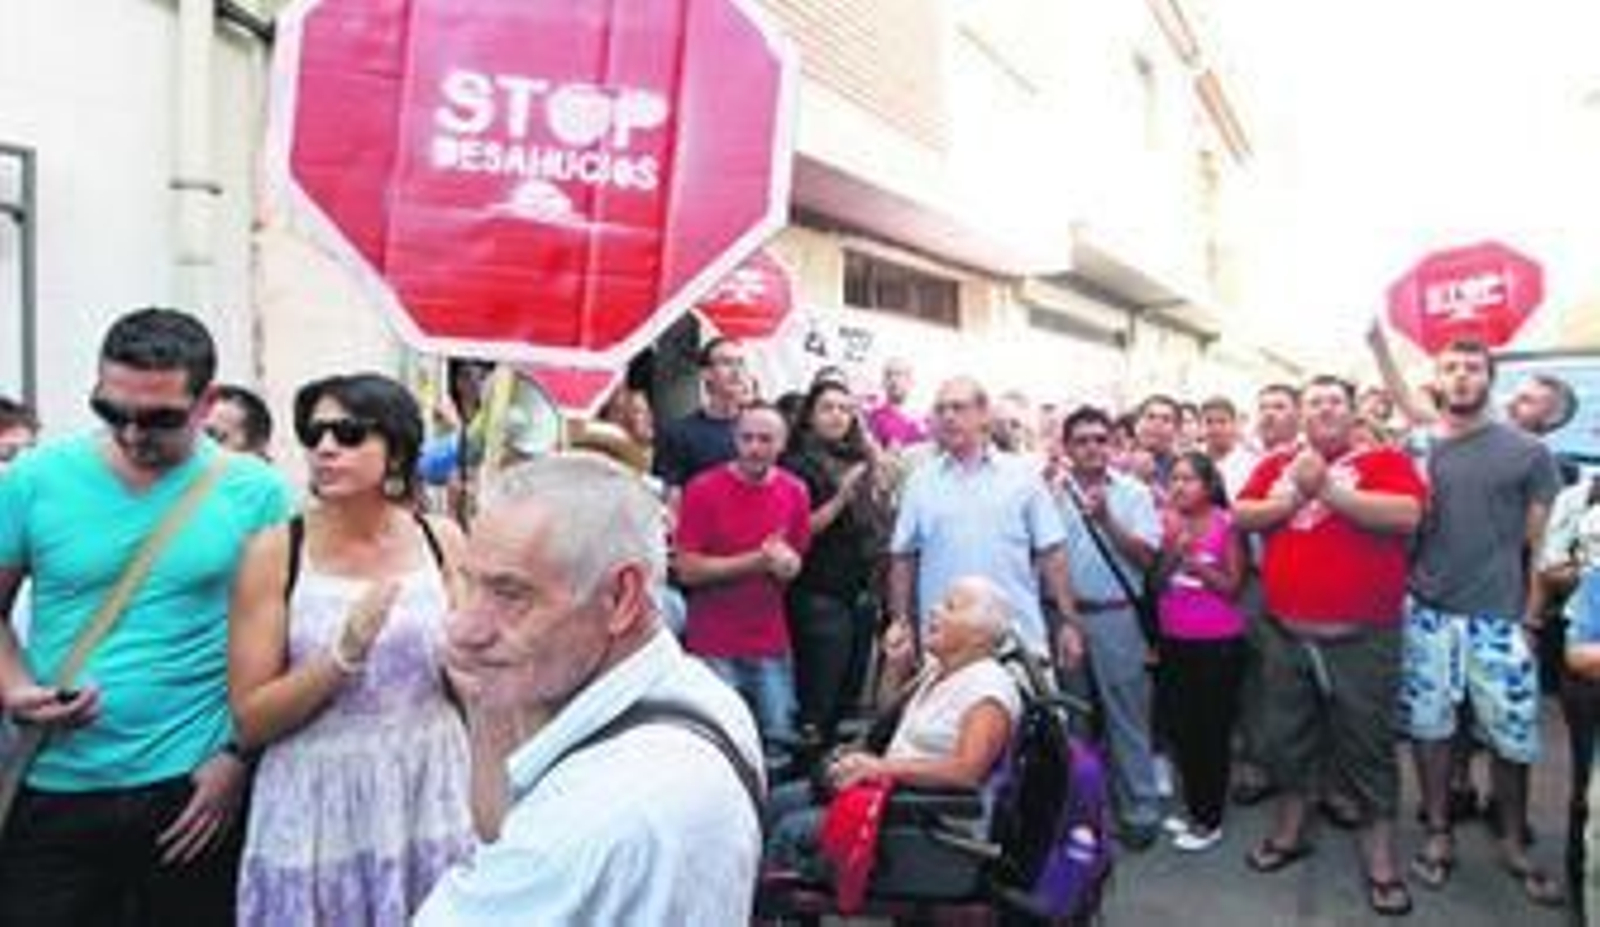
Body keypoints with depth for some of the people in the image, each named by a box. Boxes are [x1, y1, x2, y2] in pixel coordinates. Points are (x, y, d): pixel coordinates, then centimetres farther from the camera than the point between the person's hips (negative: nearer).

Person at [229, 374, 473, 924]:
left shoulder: (441, 541, -3)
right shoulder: (276, 551, -7)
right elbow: (249, 721, -7)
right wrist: (343, 655, -20)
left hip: (430, 799, 2)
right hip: (318, 809, -1)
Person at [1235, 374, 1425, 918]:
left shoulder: (1384, 460, -4)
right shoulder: (1277, 464, 7)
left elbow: (1407, 514, -21)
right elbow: (1241, 516, -2)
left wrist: (1326, 488, -20)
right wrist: (1297, 493, -15)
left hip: (1362, 640, -3)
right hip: (1288, 637, 4)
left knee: (1366, 750, 7)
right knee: (1288, 740, 16)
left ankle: (1381, 863, 22)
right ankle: (1288, 834, 35)